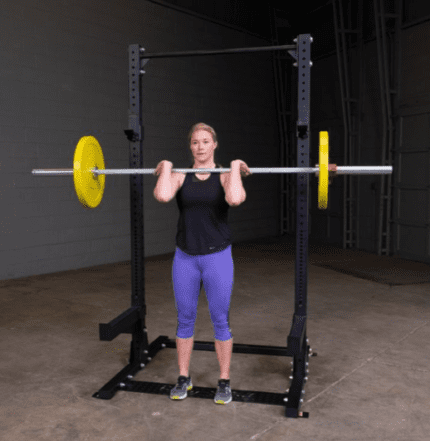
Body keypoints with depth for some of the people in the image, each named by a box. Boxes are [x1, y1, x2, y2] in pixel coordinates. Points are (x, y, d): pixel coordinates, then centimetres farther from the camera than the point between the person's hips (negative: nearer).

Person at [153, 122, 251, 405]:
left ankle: (224, 382, 23)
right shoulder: (180, 177, 0)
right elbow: (163, 195, -24)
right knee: (185, 320, 12)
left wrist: (235, 168, -16)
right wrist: (166, 168, -9)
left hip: (217, 257, -2)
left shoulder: (224, 176, -4)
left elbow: (235, 199, -29)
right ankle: (184, 379, 29)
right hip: (185, 257, 2)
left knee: (220, 321, 7)